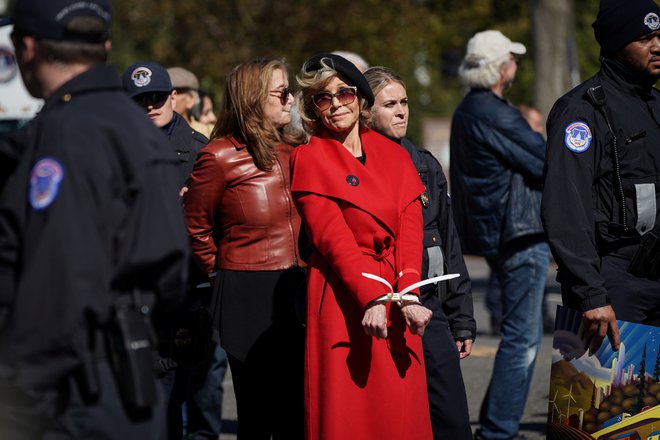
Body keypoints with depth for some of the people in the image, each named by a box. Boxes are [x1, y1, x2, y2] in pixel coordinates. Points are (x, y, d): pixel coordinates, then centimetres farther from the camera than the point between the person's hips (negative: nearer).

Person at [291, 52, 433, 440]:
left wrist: (407, 295, -14)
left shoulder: (395, 156, 13)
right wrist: (372, 298, -22)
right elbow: (333, 238, -9)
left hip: (397, 300, 4)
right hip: (343, 301, -4)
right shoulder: (309, 158, 2)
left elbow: (410, 231, 3)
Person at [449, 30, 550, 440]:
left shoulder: (467, 111, 16)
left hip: (494, 233, 11)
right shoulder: (494, 115, -17)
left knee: (526, 333, 18)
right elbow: (548, 161, -15)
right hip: (519, 236, -11)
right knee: (522, 337, -7)